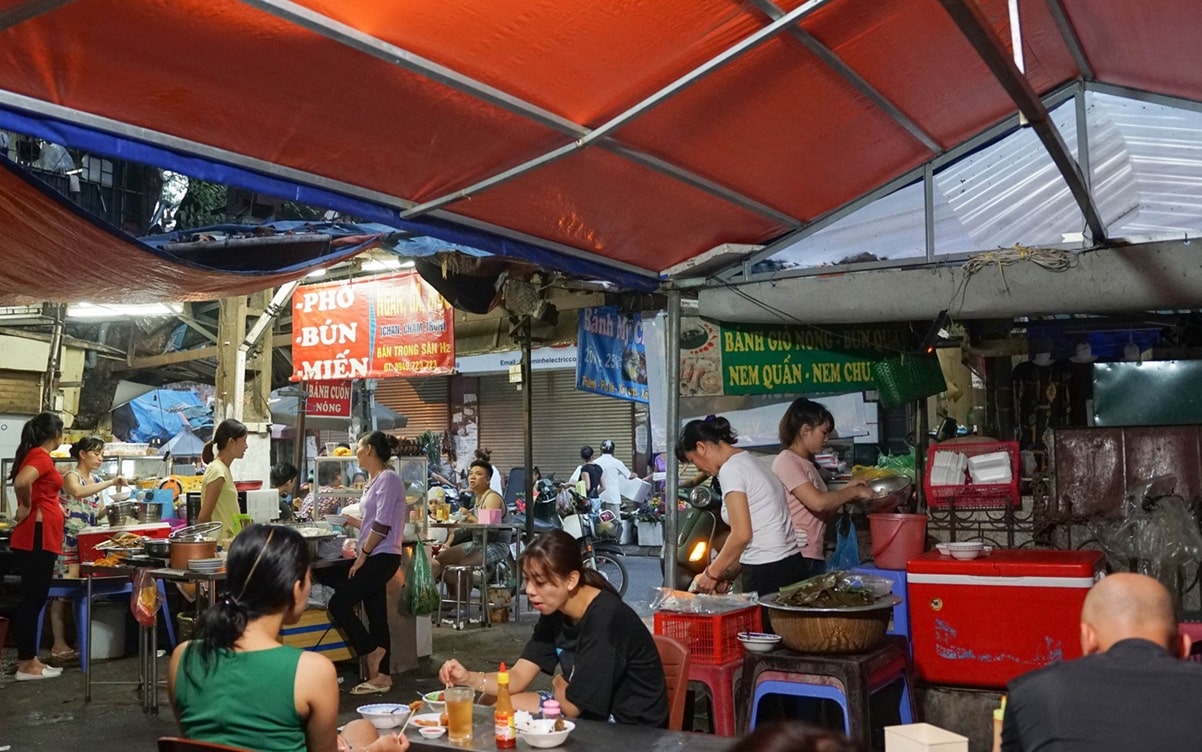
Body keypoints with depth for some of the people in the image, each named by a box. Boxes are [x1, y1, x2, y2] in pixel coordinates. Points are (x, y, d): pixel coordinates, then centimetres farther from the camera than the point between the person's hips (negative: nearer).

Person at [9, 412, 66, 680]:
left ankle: (28, 660, 19)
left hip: (38, 537, 10)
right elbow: (21, 482, -32)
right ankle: (27, 665, 1)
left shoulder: (35, 455, 15)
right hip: (38, 537, -10)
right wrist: (27, 509, -17)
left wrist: (56, 508, 36)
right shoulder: (41, 456, -14)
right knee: (33, 600, -4)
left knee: (32, 599, 13)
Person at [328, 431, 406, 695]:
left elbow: (382, 525, -19)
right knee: (376, 617, 10)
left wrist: (362, 556, -15)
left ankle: (371, 652, 2)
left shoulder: (388, 479, -14)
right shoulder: (375, 480, 15)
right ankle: (381, 675, 14)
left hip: (382, 557, -10)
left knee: (338, 603, -10)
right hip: (374, 558, 10)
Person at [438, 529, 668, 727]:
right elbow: (517, 678, -2)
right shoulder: (555, 612, -1)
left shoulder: (605, 619, -28)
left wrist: (558, 684, 0)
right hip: (592, 711, 8)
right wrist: (468, 678, -19)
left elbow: (572, 705, -22)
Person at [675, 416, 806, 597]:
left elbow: (741, 535, -16)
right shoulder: (748, 461, 17)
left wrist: (712, 573, -4)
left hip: (768, 571, -9)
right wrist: (727, 573, 14)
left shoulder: (730, 469, -10)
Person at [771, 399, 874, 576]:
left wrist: (846, 491, 7)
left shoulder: (807, 464, 18)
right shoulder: (786, 461, -10)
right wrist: (854, 492, -7)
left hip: (814, 556, 9)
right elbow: (818, 502, -20)